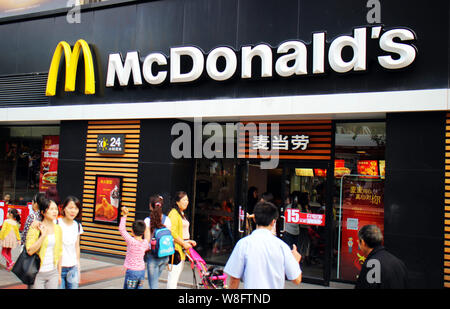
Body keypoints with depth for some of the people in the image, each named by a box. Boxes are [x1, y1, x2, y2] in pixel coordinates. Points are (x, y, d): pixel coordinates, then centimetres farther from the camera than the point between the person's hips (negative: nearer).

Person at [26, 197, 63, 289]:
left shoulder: (58, 229, 5)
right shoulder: (36, 227, -8)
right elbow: (30, 251, -16)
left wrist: (59, 273, 12)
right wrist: (43, 235, -20)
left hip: (53, 272, 4)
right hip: (38, 273, -4)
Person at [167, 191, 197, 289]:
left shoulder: (182, 214, 18)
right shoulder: (174, 213, -12)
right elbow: (172, 232, -20)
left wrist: (188, 241, 12)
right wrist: (184, 243, -17)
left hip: (182, 249, 10)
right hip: (175, 248, -10)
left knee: (177, 274, 13)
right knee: (173, 274, -9)